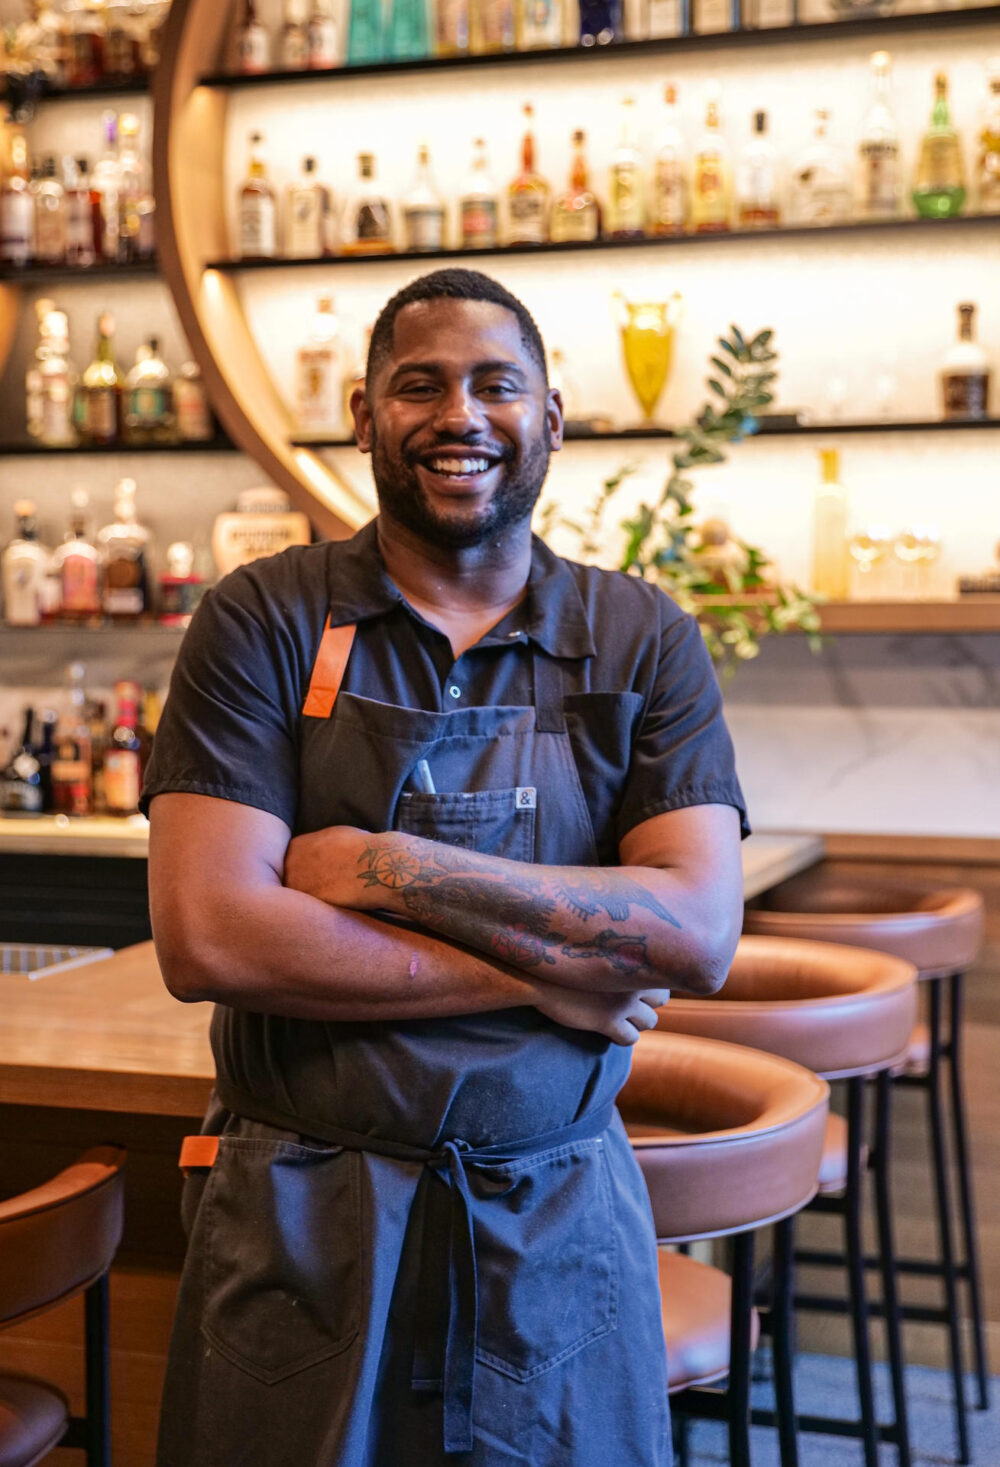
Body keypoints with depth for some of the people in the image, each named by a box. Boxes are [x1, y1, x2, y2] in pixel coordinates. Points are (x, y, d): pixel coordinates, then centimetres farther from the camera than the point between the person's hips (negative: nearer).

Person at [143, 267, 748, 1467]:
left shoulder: (643, 643, 0)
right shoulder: (264, 623, -5)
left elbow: (699, 935, -12)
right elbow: (205, 939, -15)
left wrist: (393, 868, -18)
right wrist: (533, 975, -15)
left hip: (561, 1219, 2)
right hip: (303, 1218, -1)